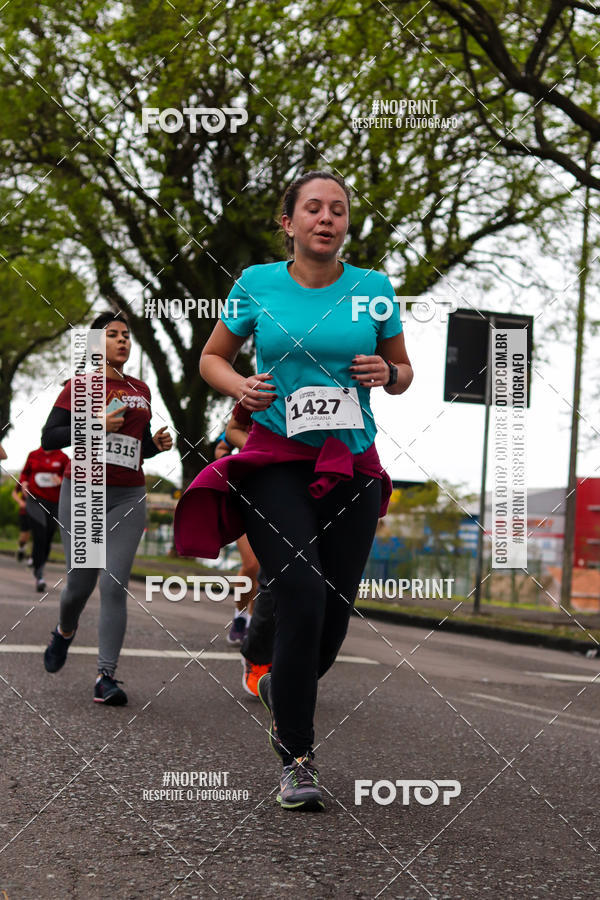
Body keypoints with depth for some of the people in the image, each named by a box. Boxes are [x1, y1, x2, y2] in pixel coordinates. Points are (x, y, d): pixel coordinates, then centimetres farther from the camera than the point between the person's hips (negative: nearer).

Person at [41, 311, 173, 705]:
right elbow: (49, 437, -5)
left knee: (115, 586, -9)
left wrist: (157, 443, 3)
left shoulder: (141, 390, 14)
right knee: (80, 582, 1)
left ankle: (107, 676, -10)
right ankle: (65, 631, 36)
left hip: (128, 498, 2)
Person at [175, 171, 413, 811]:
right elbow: (212, 357, 13)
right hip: (275, 463, -2)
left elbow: (404, 371, 16)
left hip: (352, 468, 3)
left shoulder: (374, 289, 5)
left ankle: (279, 690, 36)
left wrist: (386, 373, -7)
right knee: (303, 602, -17)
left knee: (334, 617, 2)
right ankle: (296, 760, -6)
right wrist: (240, 387, -8)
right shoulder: (257, 284, 2)